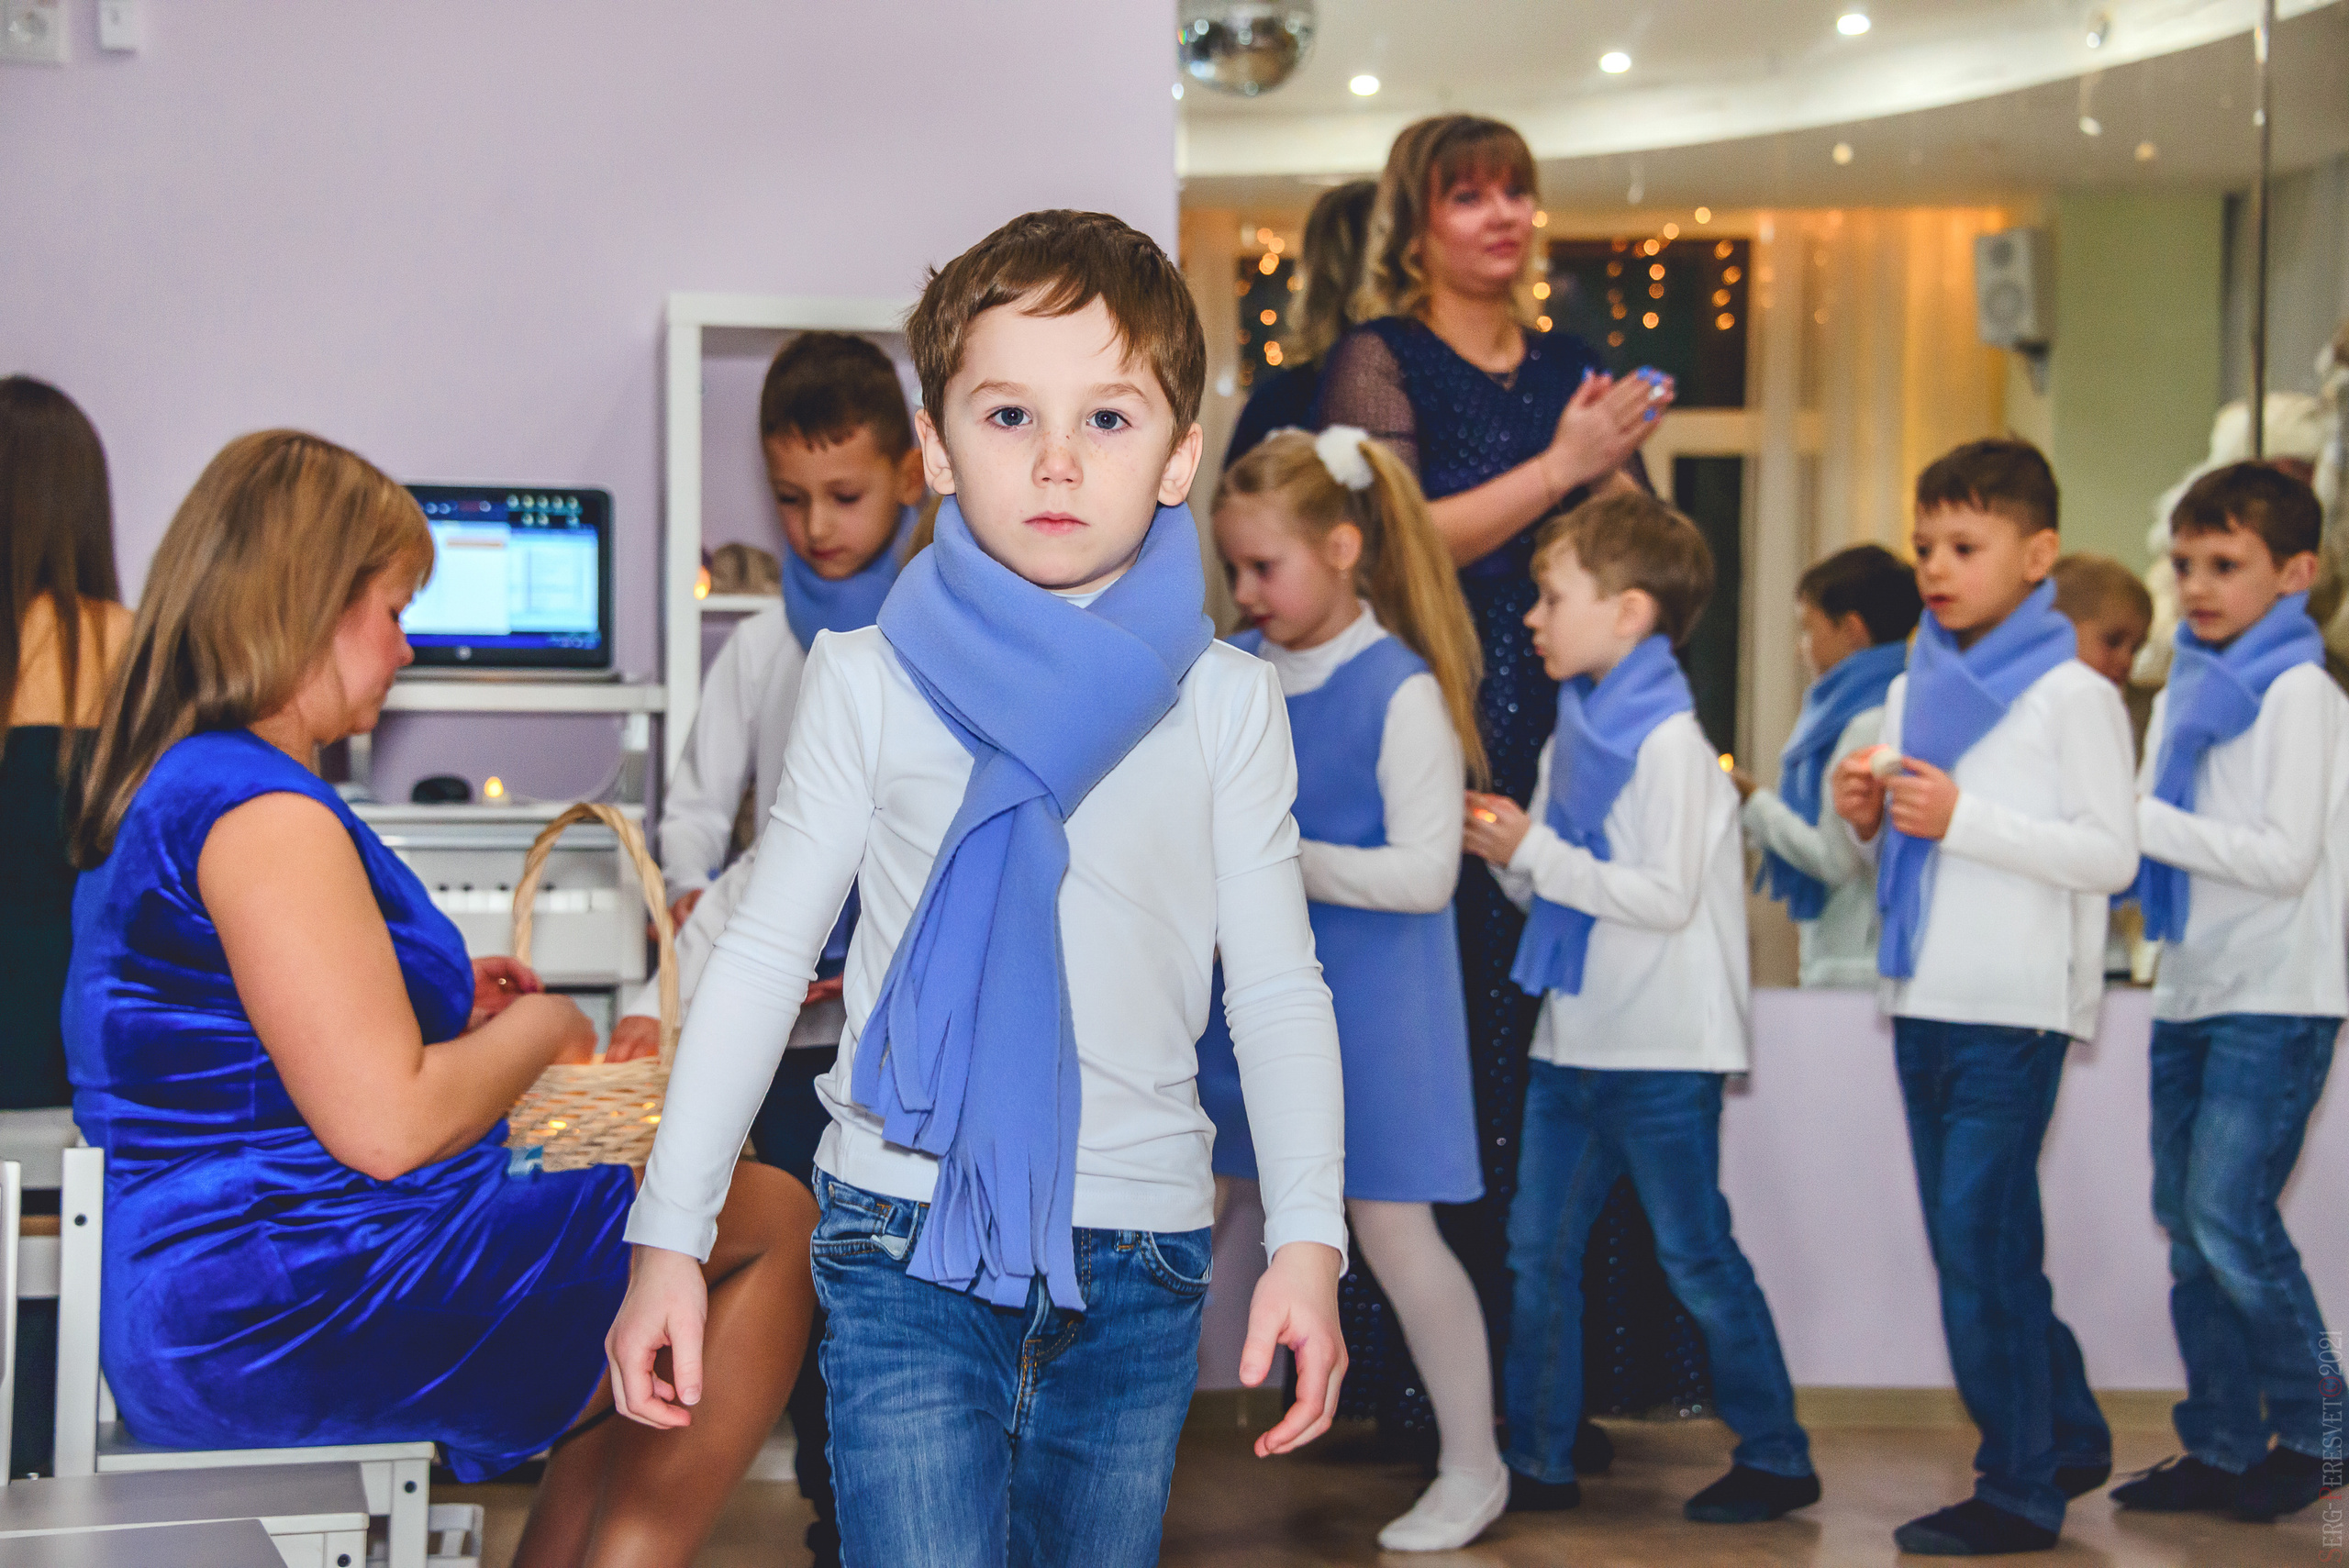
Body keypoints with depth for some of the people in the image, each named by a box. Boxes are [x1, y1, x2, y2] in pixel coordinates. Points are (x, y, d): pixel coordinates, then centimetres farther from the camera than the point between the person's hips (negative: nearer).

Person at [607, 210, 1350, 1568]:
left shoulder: (1226, 703, 4)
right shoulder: (871, 682, 1)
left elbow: (1278, 985, 7)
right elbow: (763, 957, 5)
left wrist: (1310, 1237, -3)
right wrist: (669, 1237, 1)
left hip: (1139, 1259, 2)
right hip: (908, 1248, -2)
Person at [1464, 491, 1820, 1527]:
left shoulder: (1670, 744, -15)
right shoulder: (1572, 737, 11)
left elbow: (1667, 897, -22)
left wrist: (1535, 852, -20)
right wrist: (1506, 851, -4)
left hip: (1662, 1053, -8)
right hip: (1573, 1045, 8)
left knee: (1696, 1257, 1)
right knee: (1538, 1253, 8)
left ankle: (1775, 1457, 14)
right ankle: (1539, 1461, 16)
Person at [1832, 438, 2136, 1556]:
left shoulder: (2072, 693, -7)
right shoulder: (1912, 691, 14)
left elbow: (2111, 853, -14)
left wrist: (1963, 818, -19)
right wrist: (1867, 823, -1)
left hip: (2017, 1008, -7)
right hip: (1922, 1002, 7)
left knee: (1979, 1241, -8)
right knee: (1972, 1243, 12)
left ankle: (2018, 1489, 1)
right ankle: (2066, 1437, 27)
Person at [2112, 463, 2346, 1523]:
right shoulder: (2181, 697, 15)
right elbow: (2143, 843, 17)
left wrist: (2141, 821, -18)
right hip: (2189, 993, 8)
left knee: (2230, 1215, -12)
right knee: (2187, 1225, 7)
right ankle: (2222, 1445, 14)